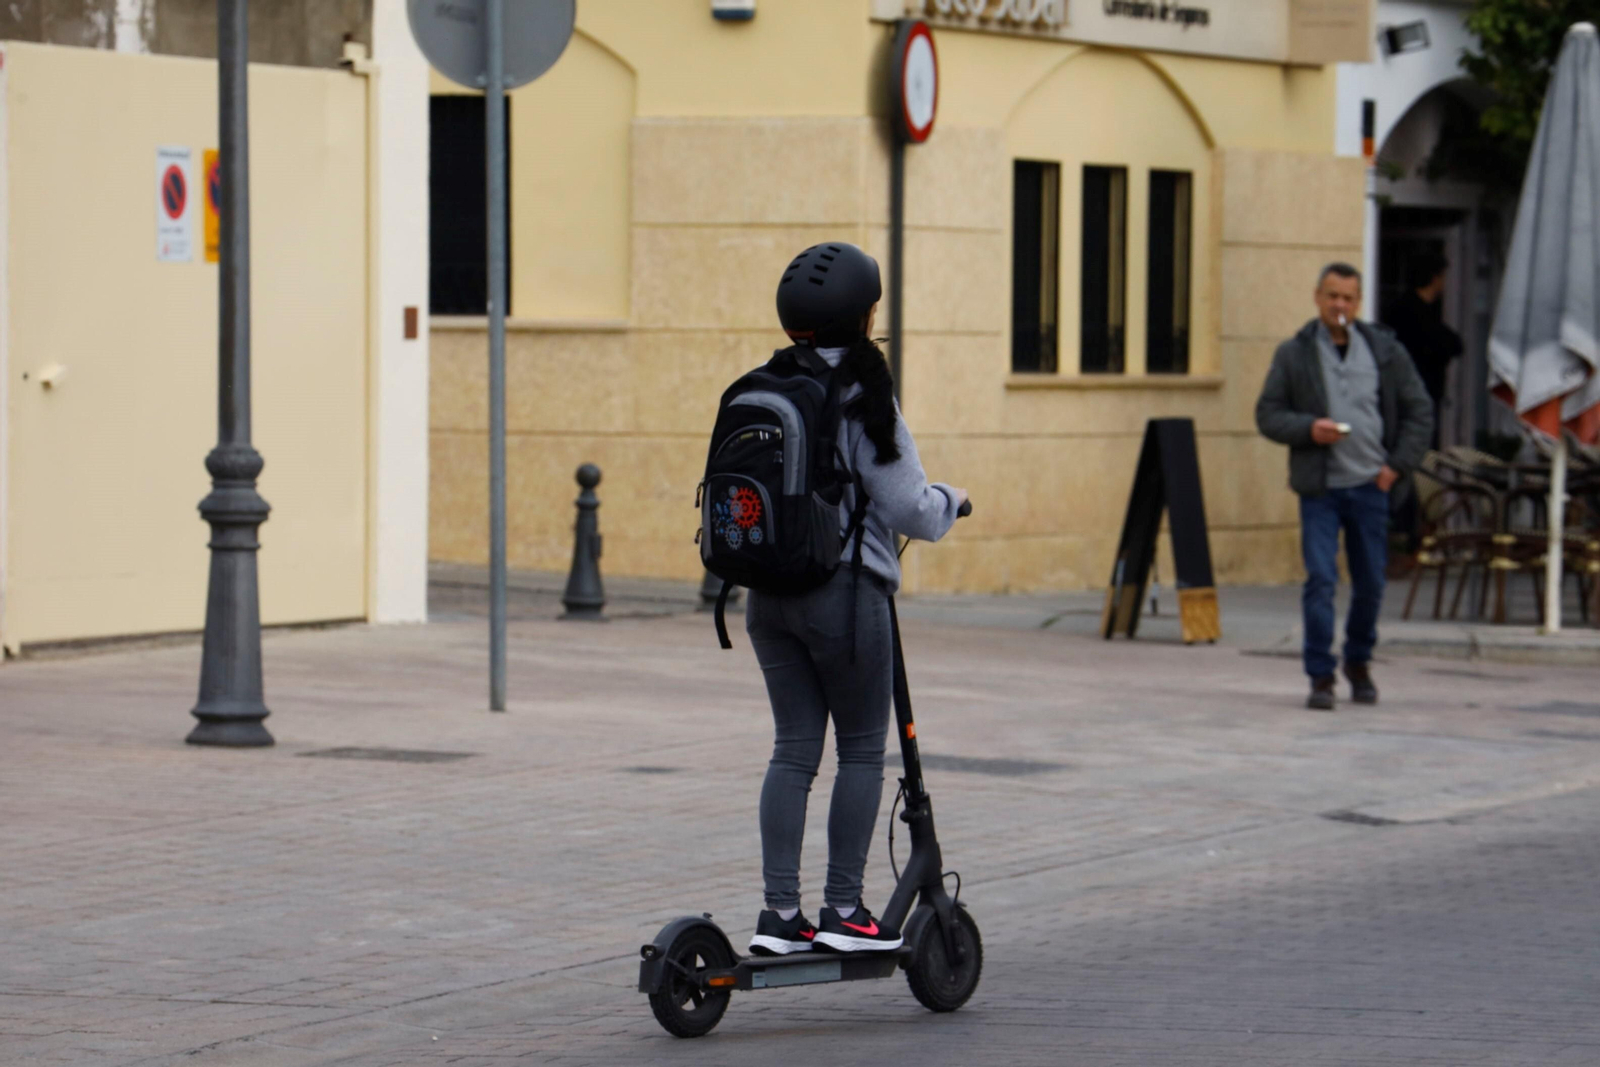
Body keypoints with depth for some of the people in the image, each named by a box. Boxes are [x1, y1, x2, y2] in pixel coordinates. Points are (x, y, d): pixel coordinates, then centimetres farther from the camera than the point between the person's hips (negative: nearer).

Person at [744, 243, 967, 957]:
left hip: (768, 595, 6)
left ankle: (780, 913, 7)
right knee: (862, 748, 6)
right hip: (846, 591, -6)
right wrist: (949, 501, 9)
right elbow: (908, 508, -12)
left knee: (793, 749, 10)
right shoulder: (862, 399, -12)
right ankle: (843, 911, 7)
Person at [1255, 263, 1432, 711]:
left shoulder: (1385, 351, 6)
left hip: (1370, 487, 2)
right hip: (1319, 488, -2)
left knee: (1371, 583, 7)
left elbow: (1420, 411, 9)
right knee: (1320, 580, -10)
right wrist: (1308, 429, -16)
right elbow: (1267, 415, 3)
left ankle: (1359, 661, 29)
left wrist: (1397, 465, -1)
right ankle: (1321, 678, -4)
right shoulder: (1293, 354, 3)